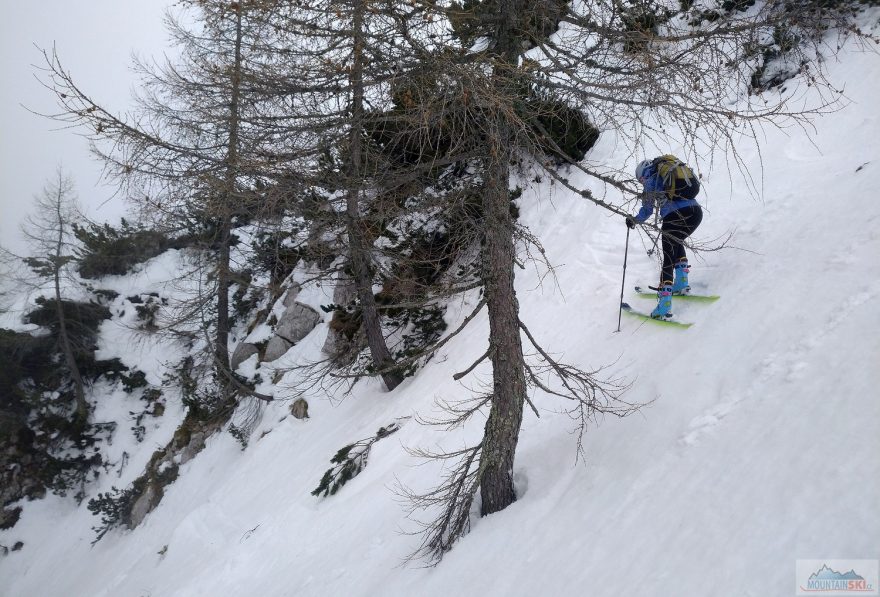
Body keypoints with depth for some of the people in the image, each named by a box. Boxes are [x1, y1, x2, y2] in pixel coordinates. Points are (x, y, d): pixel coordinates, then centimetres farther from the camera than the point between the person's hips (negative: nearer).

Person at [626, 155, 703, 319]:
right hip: (696, 212, 6)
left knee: (668, 257, -2)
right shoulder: (673, 168, 24)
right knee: (677, 243, 32)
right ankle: (682, 284, 30)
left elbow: (647, 210, 9)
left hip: (676, 216, -6)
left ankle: (664, 305, -8)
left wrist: (633, 220, 25)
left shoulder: (651, 179, 7)